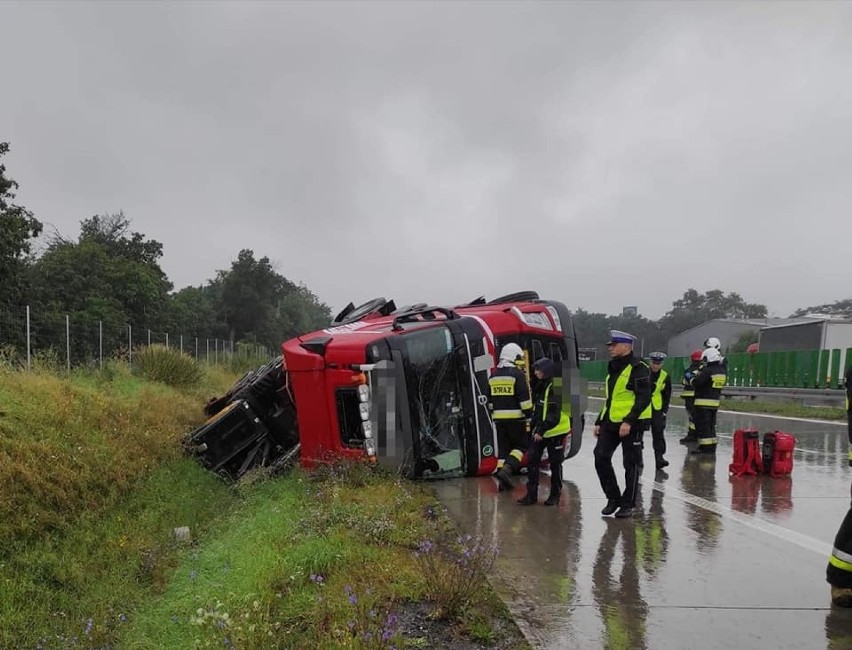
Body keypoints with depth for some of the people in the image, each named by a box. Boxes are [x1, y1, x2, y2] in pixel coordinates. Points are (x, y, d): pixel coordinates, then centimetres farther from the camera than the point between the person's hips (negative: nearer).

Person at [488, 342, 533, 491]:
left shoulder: (493, 376, 11)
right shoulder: (517, 374, -9)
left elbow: (490, 399, 18)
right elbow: (525, 398, -13)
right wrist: (529, 414, -7)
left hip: (499, 418, 6)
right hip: (515, 417, -6)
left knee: (503, 447, 11)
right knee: (520, 445, 6)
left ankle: (503, 481, 9)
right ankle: (507, 469, -16)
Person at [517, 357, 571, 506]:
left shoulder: (555, 389, -16)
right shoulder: (540, 387, 11)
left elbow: (554, 416, -21)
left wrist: (541, 431, -22)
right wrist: (534, 426, 15)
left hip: (555, 432, -8)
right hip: (539, 431, 8)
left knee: (555, 464, 5)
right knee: (532, 460, 1)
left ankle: (555, 495, 17)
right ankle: (531, 494, 6)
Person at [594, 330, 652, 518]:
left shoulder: (638, 368, -10)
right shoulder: (613, 368, 17)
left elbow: (644, 399, -18)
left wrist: (629, 421, -24)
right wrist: (599, 422, 19)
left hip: (631, 425, -8)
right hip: (611, 424, 8)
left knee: (631, 465, 2)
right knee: (601, 457, 1)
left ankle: (628, 504, 12)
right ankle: (613, 498, 16)